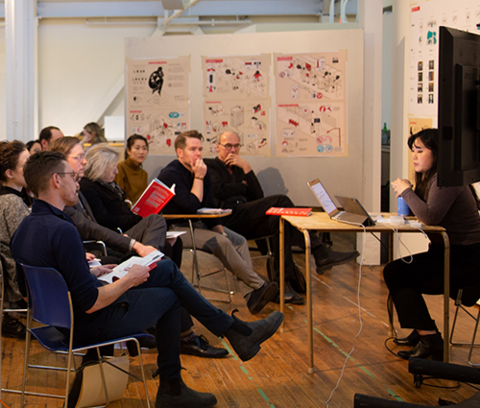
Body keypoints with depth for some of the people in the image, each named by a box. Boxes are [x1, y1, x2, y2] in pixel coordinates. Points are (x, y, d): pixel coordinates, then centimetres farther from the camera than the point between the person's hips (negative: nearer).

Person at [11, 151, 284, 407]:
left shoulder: (25, 229, 2)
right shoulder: (63, 231, -28)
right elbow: (91, 303, -28)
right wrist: (129, 280, -13)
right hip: (89, 327, -9)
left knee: (167, 269, 14)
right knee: (168, 295, 11)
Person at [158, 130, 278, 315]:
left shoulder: (201, 171, 8)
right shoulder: (170, 174, -17)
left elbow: (209, 207, 12)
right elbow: (192, 206, -25)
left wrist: (219, 229, -1)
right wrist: (198, 177, -20)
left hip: (199, 223, 9)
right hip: (176, 228, -9)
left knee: (239, 241, -10)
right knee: (221, 243, -27)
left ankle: (251, 296, -23)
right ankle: (258, 286, -21)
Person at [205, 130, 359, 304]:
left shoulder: (238, 169, 30)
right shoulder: (209, 165, 10)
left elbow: (258, 197, 13)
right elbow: (219, 190, -12)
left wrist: (246, 168, 5)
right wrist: (244, 186, 6)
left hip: (243, 221, 7)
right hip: (226, 221, -7)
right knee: (280, 201, -23)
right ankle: (320, 253, -27)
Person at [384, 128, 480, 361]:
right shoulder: (431, 178, 14)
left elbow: (431, 216, -28)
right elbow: (422, 213, 15)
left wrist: (406, 191, -16)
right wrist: (407, 195, -1)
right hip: (449, 254, 10)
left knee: (398, 274, -15)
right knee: (393, 271, 5)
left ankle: (430, 340, -10)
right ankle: (422, 331, 14)